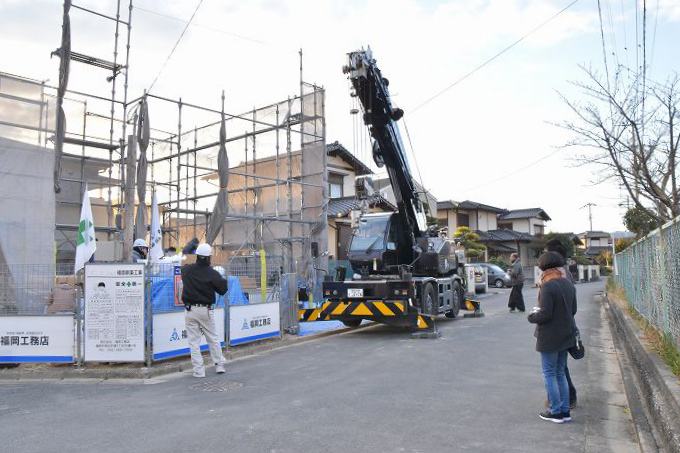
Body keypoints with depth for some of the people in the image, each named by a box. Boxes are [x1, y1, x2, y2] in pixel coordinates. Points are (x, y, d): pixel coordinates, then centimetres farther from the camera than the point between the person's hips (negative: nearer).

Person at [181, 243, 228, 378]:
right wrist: (222, 279, 10)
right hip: (206, 310, -1)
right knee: (213, 338, 15)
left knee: (194, 341, 6)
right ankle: (220, 365, 21)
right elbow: (223, 290, -4)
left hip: (190, 310, 1)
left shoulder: (187, 270, -4)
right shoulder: (212, 273, -11)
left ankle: (199, 371, 6)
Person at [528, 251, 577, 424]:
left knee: (549, 374, 5)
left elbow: (545, 315, -22)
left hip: (549, 338, -8)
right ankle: (565, 410, 25)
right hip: (565, 336, 8)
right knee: (560, 373, 18)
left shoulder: (547, 286, -22)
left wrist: (532, 316, -4)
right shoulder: (568, 284, 4)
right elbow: (573, 310, 12)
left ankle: (556, 412, 13)